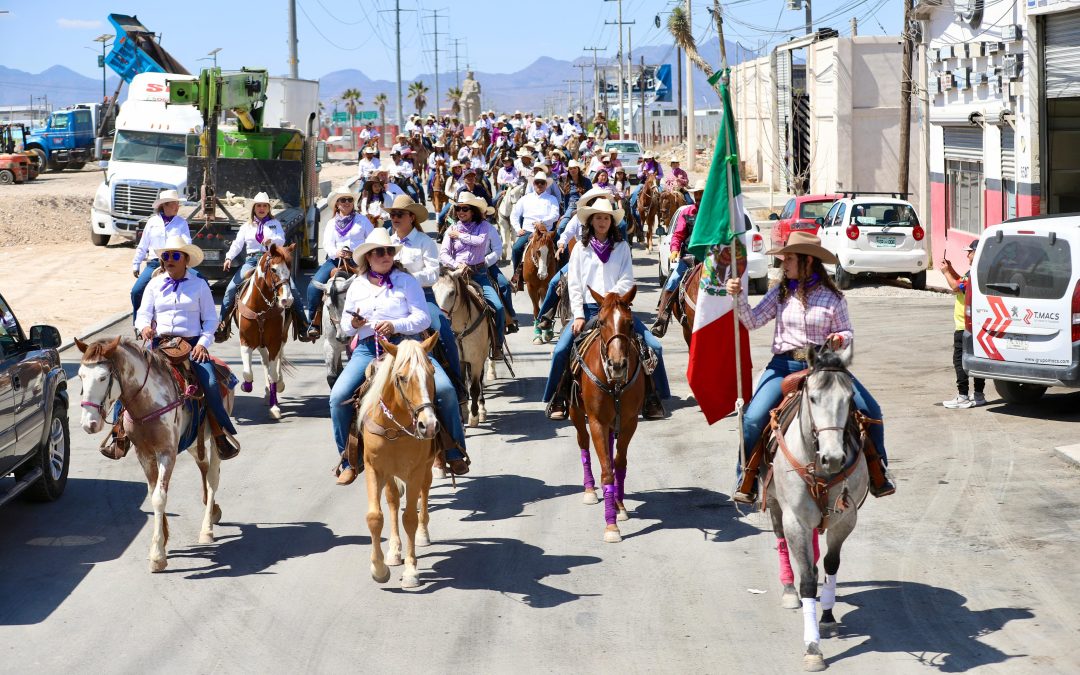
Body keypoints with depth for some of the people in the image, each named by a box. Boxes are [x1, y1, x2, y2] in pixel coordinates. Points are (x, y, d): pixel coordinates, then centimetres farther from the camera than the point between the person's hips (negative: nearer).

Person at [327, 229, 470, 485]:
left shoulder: (406, 281, 6)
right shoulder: (357, 286, 15)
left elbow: (423, 318, -4)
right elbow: (345, 326, 21)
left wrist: (395, 325, -21)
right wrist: (354, 324, -4)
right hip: (367, 349, 2)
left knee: (445, 389, -22)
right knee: (339, 396, -18)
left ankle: (455, 454, -4)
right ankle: (351, 461, -1)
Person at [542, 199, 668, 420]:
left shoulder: (621, 247, 9)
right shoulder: (581, 248, 8)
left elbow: (626, 280, 1)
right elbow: (574, 284, 3)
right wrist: (578, 315, -7)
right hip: (588, 309, -1)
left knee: (654, 346, -13)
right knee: (561, 350, -18)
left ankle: (652, 399, -1)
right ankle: (557, 401, -1)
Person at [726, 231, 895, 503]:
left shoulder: (832, 297, 1)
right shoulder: (781, 293, 5)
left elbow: (848, 332, 6)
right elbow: (753, 321, -1)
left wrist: (840, 339, -16)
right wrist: (739, 297, -15)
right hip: (784, 365, 0)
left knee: (870, 411, -8)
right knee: (753, 418, -20)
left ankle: (876, 472, 13)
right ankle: (747, 480, -2)